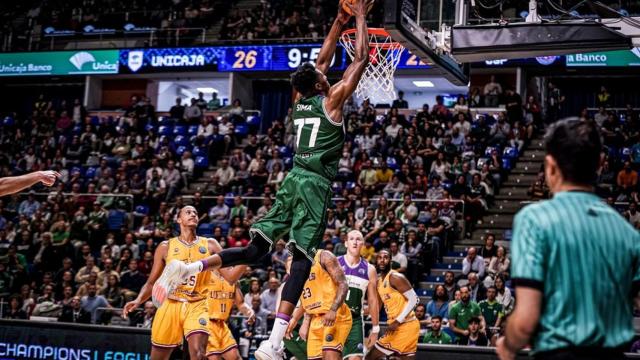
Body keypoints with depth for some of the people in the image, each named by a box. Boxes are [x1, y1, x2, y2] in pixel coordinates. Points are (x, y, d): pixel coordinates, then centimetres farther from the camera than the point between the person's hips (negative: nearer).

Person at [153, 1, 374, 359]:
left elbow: (323, 60, 28)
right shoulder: (331, 99, -4)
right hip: (316, 183, -7)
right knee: (302, 259, -11)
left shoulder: (301, 100, 14)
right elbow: (362, 59, -1)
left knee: (256, 249, 9)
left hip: (294, 178, 7)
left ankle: (189, 268, -10)